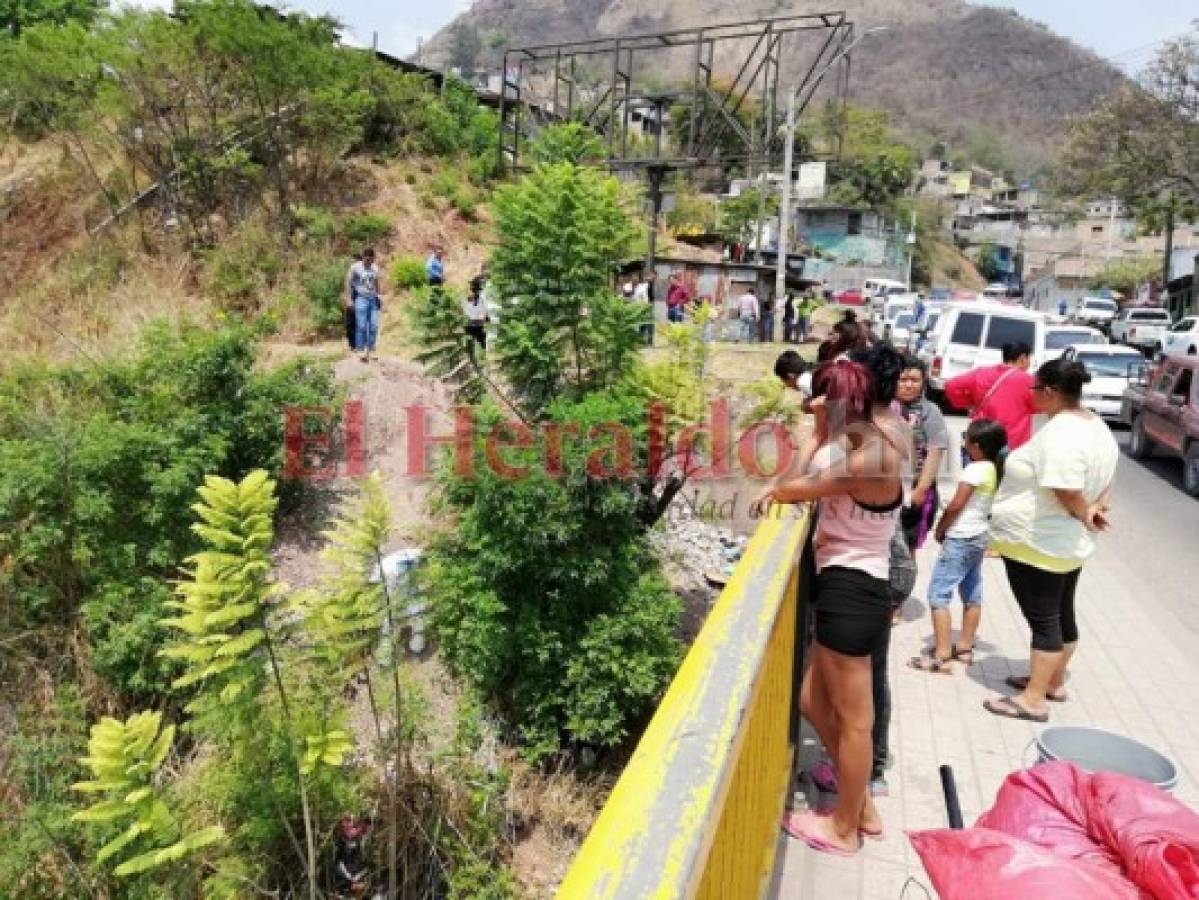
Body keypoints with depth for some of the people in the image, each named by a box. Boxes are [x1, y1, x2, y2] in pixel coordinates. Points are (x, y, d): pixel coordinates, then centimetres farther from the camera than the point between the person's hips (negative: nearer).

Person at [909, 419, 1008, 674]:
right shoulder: (997, 470, 4)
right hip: (979, 537, 10)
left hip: (960, 539, -10)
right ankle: (964, 648, 26)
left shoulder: (975, 470, -20)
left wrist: (940, 529, -4)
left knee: (938, 594, -7)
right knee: (972, 595, 16)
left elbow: (955, 506, -18)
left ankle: (941, 655, -8)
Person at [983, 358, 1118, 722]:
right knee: (1061, 616, 20)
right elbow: (1102, 480, 15)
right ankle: (1053, 682, 35)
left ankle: (1033, 700, 8)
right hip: (1069, 544, 10)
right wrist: (1096, 508, 2)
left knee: (1043, 620, -2)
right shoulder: (1098, 427, 7)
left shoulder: (1060, 433, -26)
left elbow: (1068, 493, -28)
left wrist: (1086, 515, -10)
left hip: (1036, 544, -10)